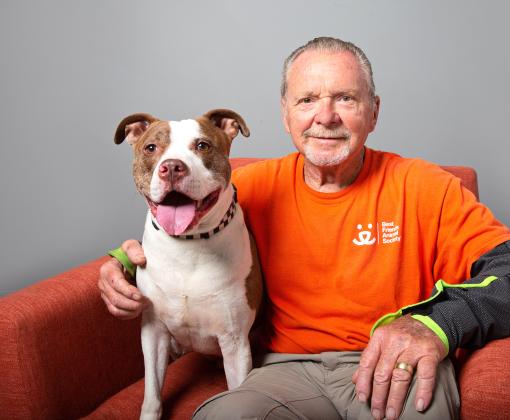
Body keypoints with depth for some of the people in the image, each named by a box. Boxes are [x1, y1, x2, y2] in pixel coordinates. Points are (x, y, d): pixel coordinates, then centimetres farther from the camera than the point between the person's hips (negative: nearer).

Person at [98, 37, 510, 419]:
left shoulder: (421, 187, -2)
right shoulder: (254, 186, 6)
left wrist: (436, 323, -29)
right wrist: (131, 263, -7)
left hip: (394, 369, -1)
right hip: (290, 366, 2)